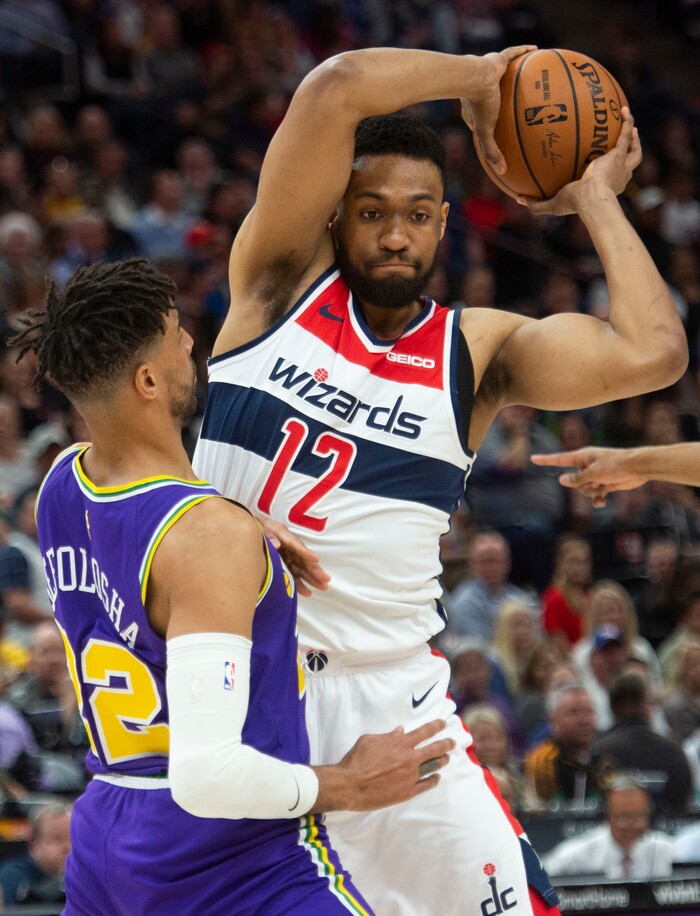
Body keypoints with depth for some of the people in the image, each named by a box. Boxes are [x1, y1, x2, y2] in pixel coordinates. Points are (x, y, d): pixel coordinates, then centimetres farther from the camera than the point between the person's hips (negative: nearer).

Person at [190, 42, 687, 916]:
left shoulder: (478, 351, 3)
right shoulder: (283, 278, 0)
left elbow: (652, 352, -15)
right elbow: (335, 89, -14)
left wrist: (594, 199, -1)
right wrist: (478, 76, -1)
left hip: (384, 697, 1)